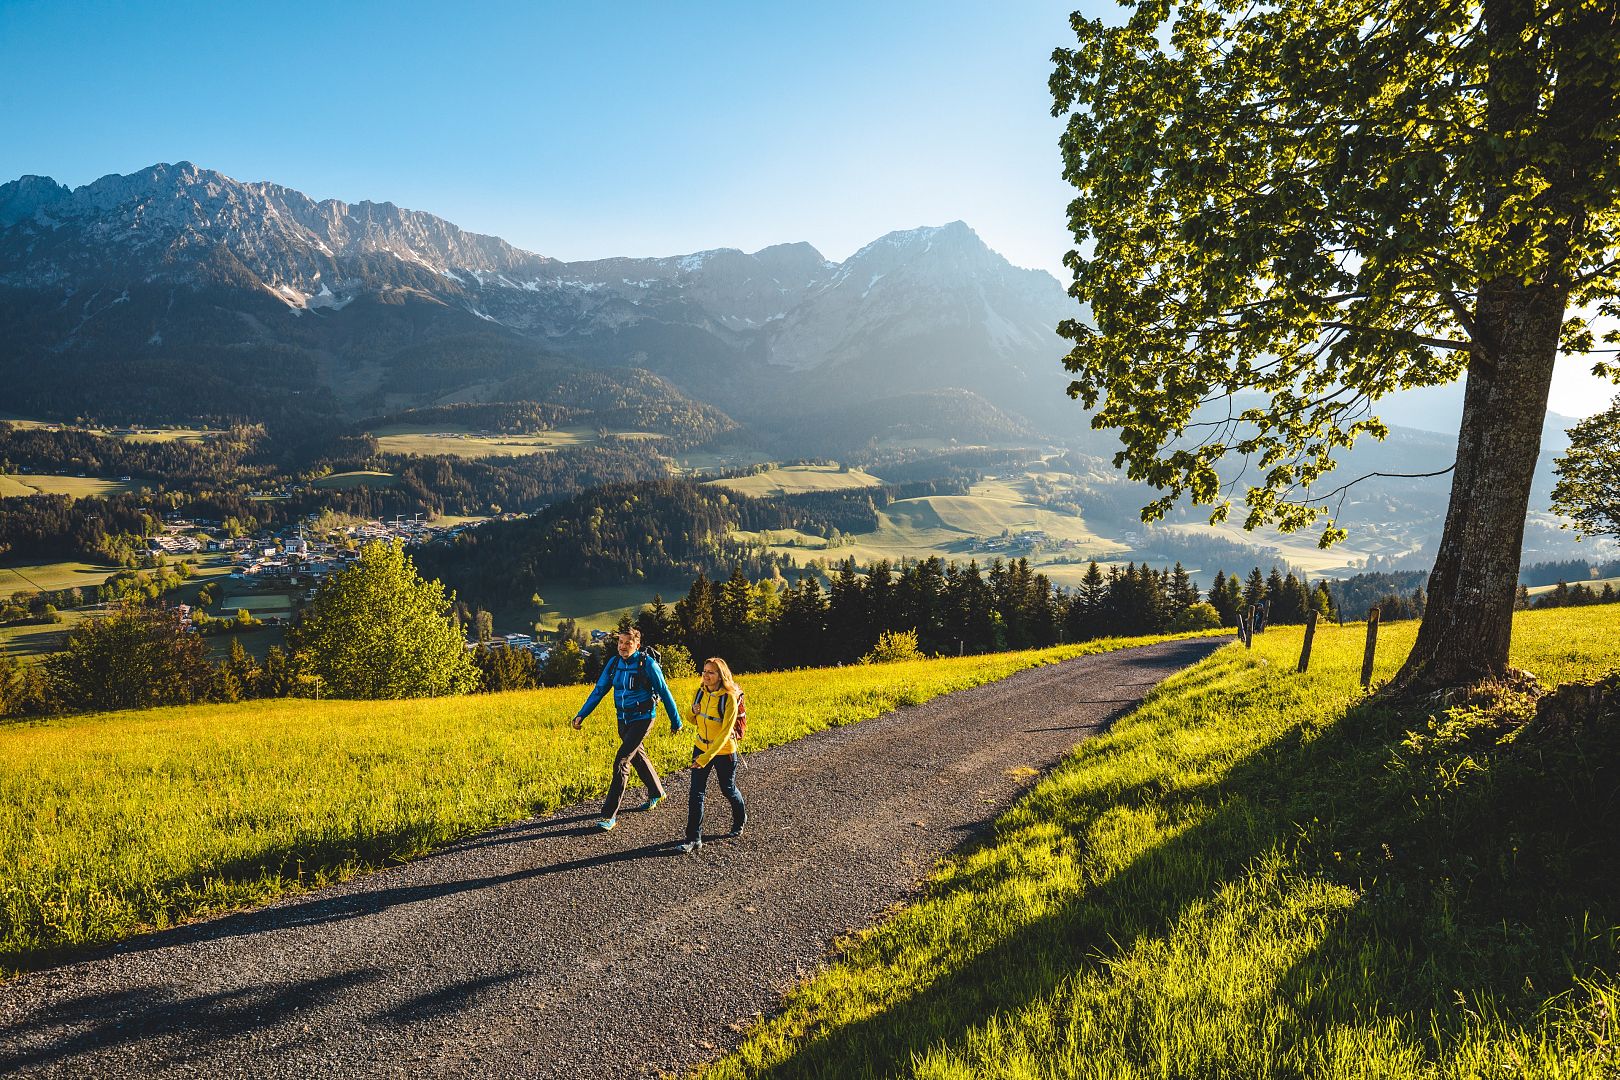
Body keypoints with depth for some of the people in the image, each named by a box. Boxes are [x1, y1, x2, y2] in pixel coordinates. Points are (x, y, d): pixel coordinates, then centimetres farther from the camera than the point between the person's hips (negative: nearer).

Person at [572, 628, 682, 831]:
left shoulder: (647, 663, -16)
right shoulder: (613, 663, 0)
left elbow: (664, 692, -9)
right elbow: (599, 690, 4)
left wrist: (675, 721, -3)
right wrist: (581, 715, -4)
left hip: (642, 718, -7)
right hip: (623, 719, 7)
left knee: (621, 762, -14)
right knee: (637, 756, 22)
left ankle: (610, 815, -9)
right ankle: (656, 793, 46)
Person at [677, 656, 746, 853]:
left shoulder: (729, 698, -23)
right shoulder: (699, 693, -5)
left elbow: (725, 732, -26)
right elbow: (694, 720, 12)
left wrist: (707, 757, -31)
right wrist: (693, 713, -13)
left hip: (724, 752, -4)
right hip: (700, 748, 4)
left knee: (727, 789, 16)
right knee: (696, 792, -4)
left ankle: (740, 819, 44)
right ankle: (693, 837, 2)